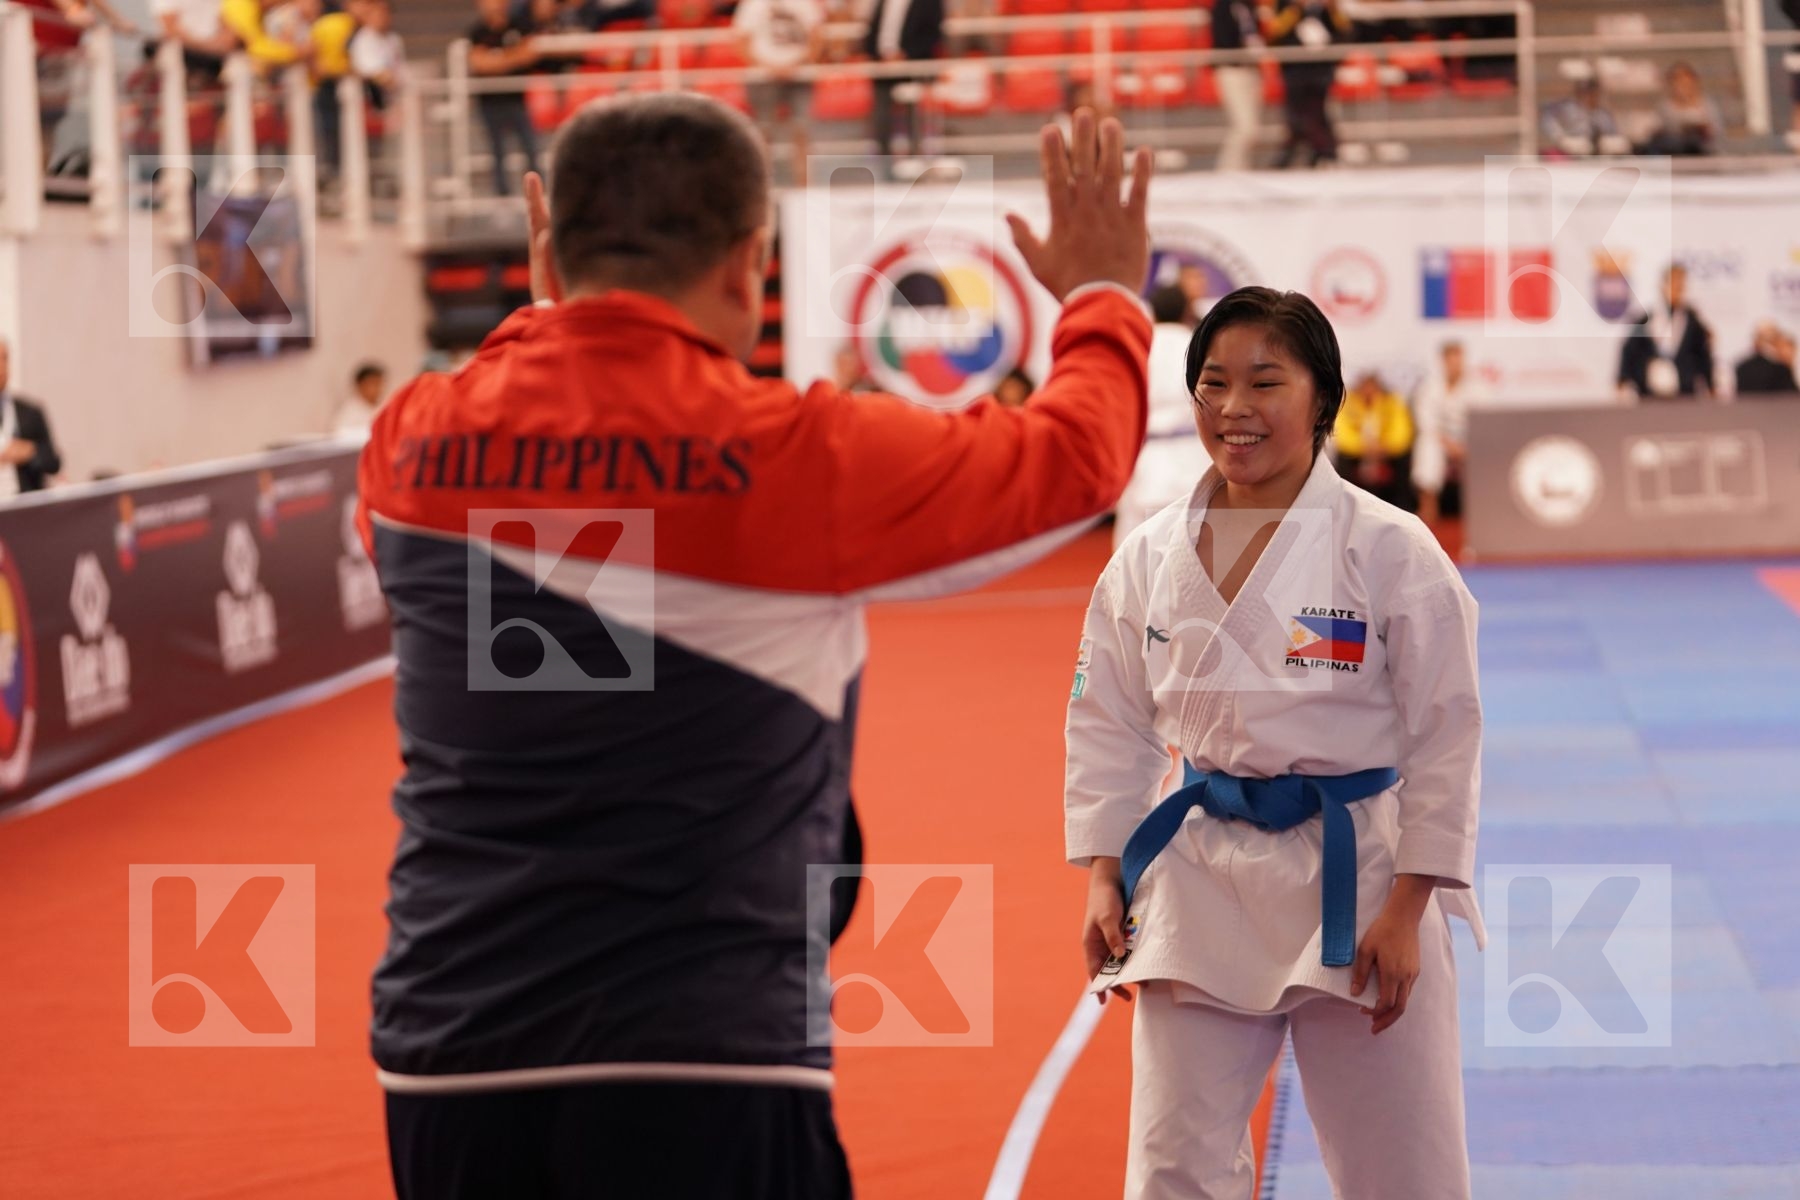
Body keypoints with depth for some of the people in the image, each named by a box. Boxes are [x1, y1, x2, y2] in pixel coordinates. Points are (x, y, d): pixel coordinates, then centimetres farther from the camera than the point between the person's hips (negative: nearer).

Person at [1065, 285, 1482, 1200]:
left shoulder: (1390, 550, -9)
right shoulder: (1149, 558, 3)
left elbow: (1444, 737, -7)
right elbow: (1108, 728, 11)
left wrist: (1405, 912, -10)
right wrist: (1103, 878, 3)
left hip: (1354, 881, -3)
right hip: (1203, 881, 3)